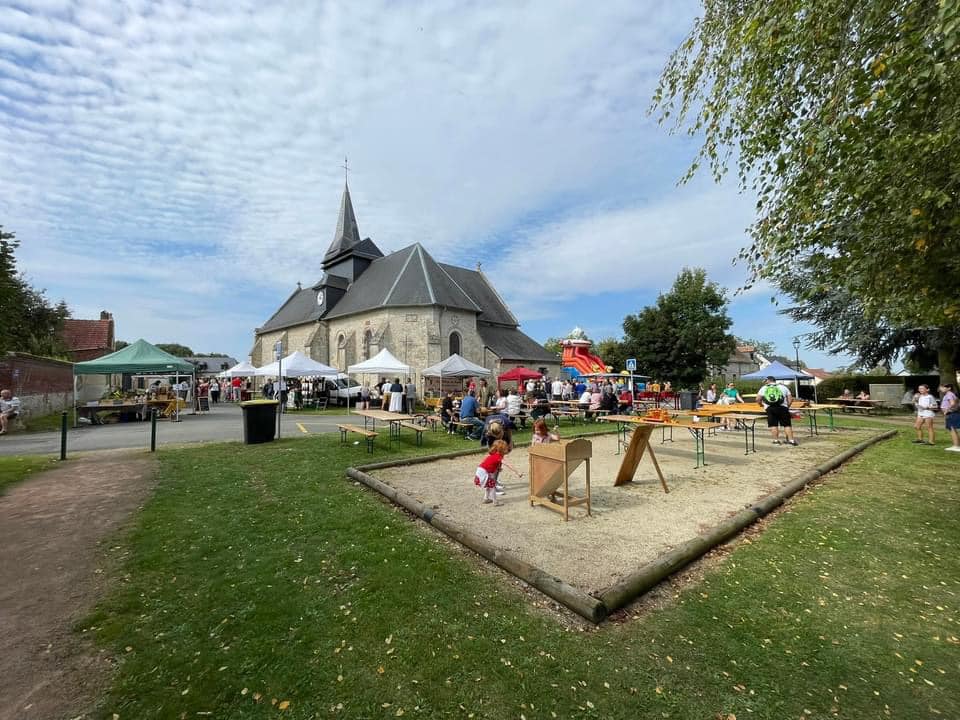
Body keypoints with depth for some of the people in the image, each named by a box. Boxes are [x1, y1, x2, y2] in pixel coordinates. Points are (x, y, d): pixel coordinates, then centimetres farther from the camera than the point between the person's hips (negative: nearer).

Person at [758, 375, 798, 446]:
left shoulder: (763, 388, 12)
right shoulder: (783, 387, 17)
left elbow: (758, 399, 6)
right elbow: (789, 399, 11)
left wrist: (762, 403, 25)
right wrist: (787, 406, 21)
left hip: (769, 408, -1)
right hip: (782, 407, 1)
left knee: (773, 425, 4)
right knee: (787, 425, 6)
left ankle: (776, 440, 6)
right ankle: (791, 440, 4)